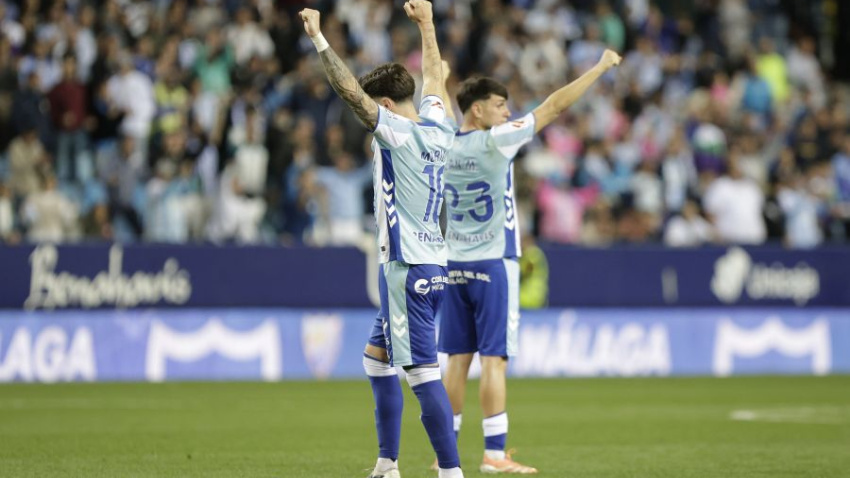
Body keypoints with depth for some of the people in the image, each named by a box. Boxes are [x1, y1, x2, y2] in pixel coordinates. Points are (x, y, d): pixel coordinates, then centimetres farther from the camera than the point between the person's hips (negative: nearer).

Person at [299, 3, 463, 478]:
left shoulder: (397, 132, -12)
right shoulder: (438, 126, 10)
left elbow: (350, 90, -20)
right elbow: (433, 77, 28)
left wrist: (319, 38, -17)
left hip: (409, 268, -9)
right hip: (432, 264, 9)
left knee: (423, 371, -11)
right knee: (377, 358, 19)